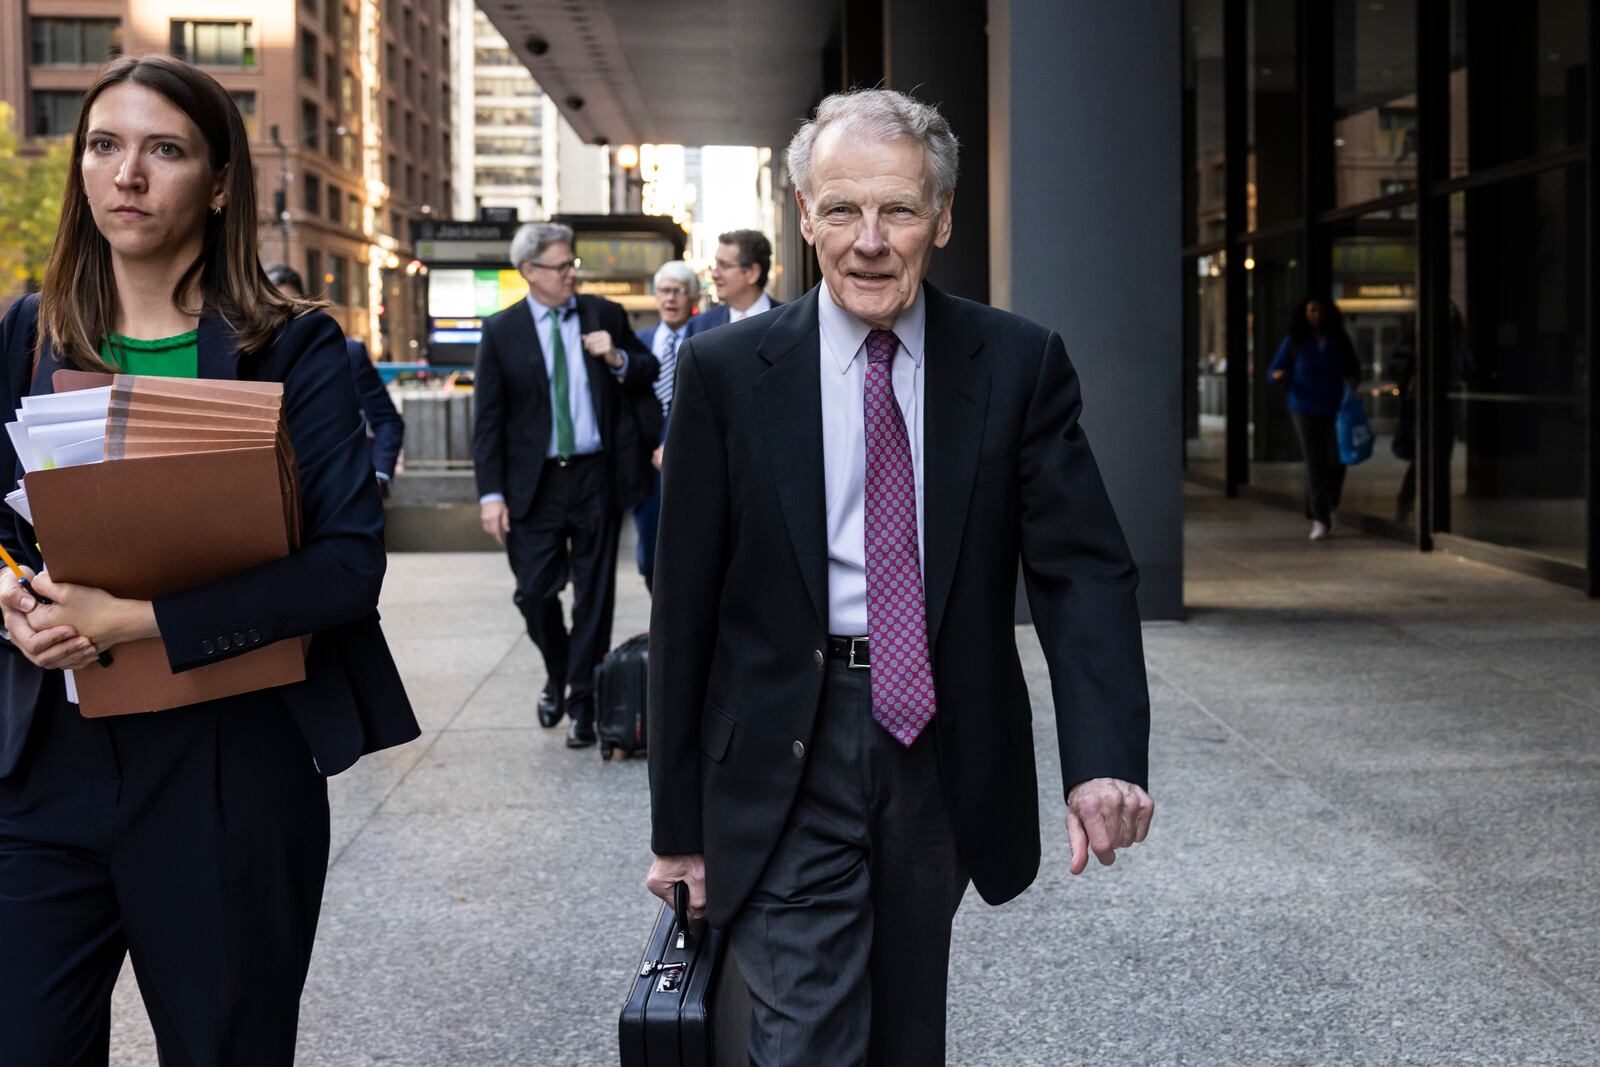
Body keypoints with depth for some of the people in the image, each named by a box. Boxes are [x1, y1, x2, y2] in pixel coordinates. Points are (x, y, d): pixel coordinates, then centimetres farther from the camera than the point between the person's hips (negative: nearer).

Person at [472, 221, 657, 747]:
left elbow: (649, 374, 14)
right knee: (535, 591, 1)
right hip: (535, 482, -1)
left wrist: (618, 359, -8)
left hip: (597, 476, 1)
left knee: (593, 595, 5)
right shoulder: (501, 331, 0)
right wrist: (491, 494, -7)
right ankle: (558, 677, 29)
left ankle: (582, 703, 16)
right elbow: (488, 419, -1)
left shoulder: (605, 315, 4)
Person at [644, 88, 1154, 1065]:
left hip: (944, 747, 2)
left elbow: (1084, 569, -8)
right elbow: (684, 607, -2)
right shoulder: (726, 373, -5)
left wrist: (1106, 756, -25)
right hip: (790, 758, -2)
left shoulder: (1021, 365, -3)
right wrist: (680, 823, 0)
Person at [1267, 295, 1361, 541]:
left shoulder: (1339, 340, 7)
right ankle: (1320, 520, -7)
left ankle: (1330, 505, 25)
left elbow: (1353, 369, 18)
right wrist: (1278, 375, -20)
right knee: (1314, 463, -7)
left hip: (1333, 408, 2)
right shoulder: (1294, 341, 2)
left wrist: (1353, 380, -5)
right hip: (1304, 409, -2)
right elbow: (1273, 370, 3)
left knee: (1336, 460, -3)